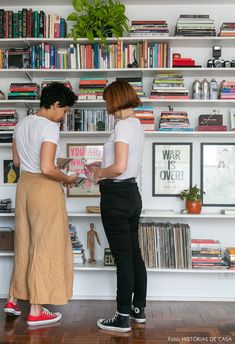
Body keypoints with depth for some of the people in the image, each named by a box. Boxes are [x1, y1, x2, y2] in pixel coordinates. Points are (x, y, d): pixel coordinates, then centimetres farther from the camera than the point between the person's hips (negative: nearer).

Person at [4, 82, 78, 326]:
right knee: (46, 248, 2)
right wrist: (67, 179, -8)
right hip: (44, 188, -8)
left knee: (24, 244, 18)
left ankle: (13, 299, 29)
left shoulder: (22, 124, 9)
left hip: (24, 184, 8)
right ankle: (36, 311, 10)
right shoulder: (50, 127, -17)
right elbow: (47, 169, -24)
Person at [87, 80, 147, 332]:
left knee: (123, 258, -2)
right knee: (134, 254, 15)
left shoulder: (123, 125, -16)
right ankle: (138, 309, 27)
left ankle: (123, 318, 8)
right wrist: (101, 167, 20)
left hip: (117, 196, -9)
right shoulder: (137, 125, 13)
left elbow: (119, 167, -24)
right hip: (132, 193, 9)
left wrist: (99, 173, -7)